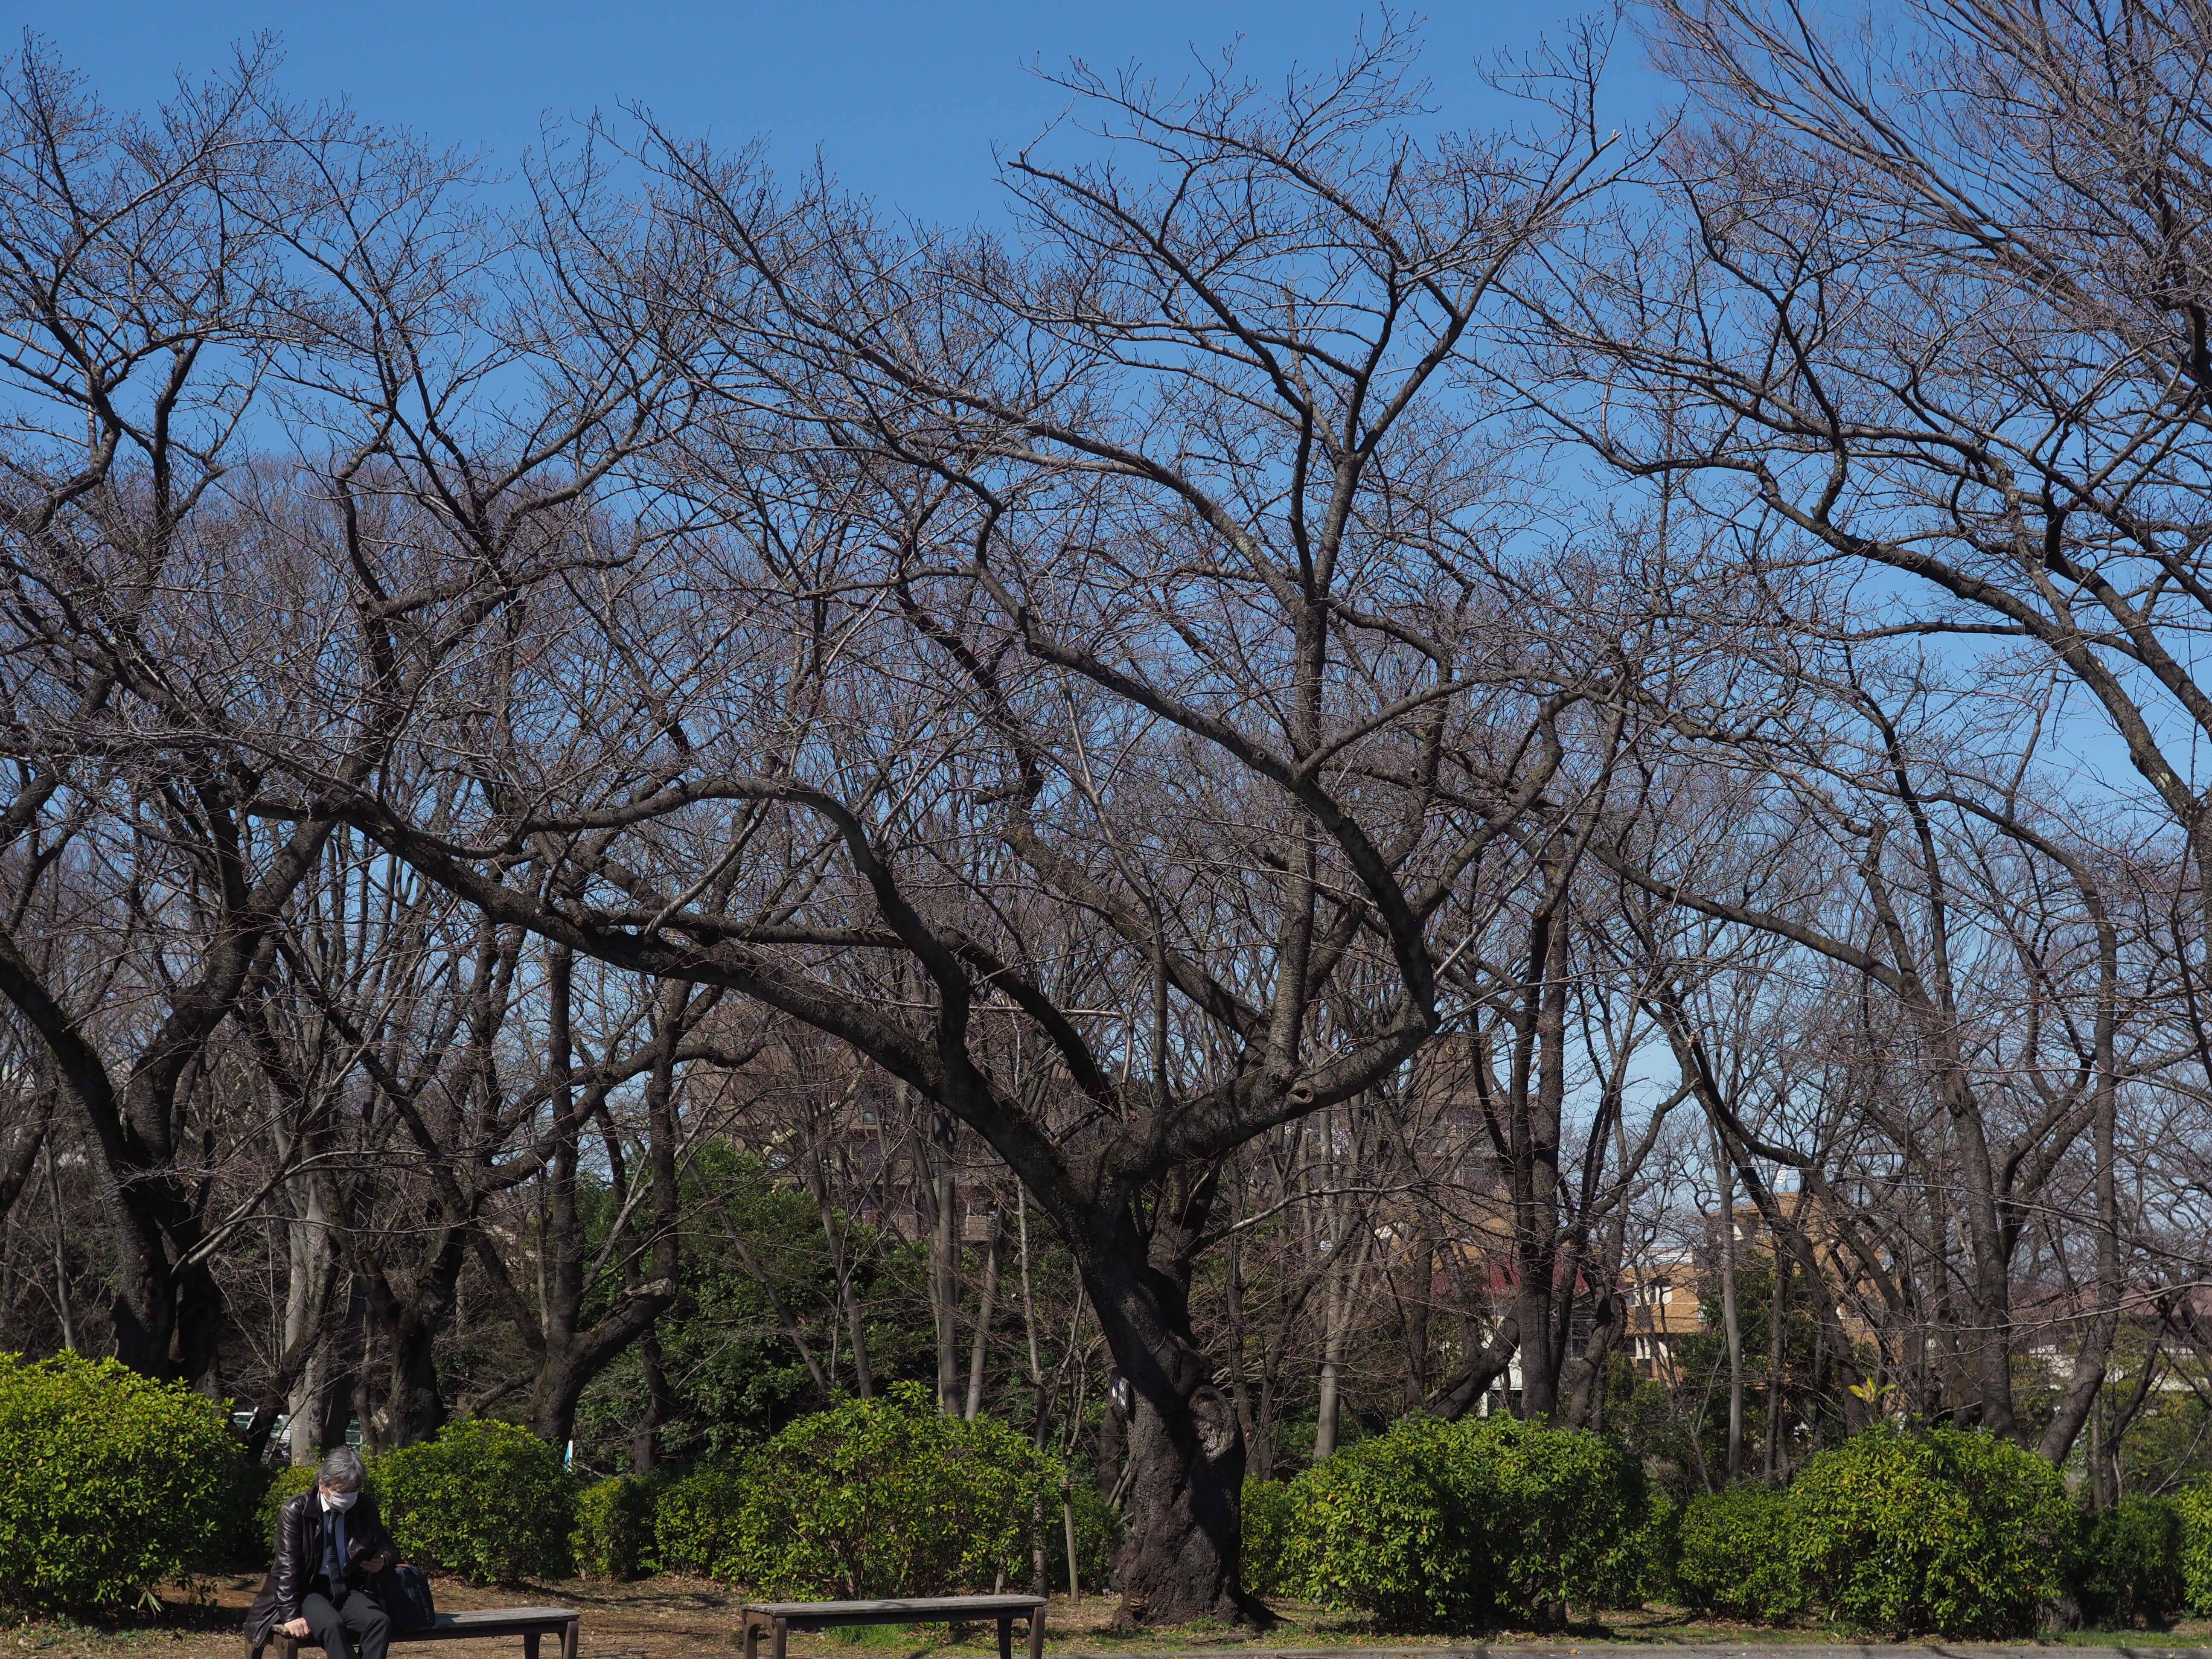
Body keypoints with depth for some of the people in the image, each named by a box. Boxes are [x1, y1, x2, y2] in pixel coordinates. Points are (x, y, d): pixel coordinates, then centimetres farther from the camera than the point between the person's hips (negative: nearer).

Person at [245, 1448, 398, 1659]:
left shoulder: (365, 1507, 4)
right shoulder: (295, 1512, -7)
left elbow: (388, 1546, 15)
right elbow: (288, 1568, -11)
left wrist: (383, 1560, -12)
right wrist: (291, 1616, -22)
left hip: (349, 1590, 4)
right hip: (309, 1591, -4)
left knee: (381, 1621, -29)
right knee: (332, 1626, -37)